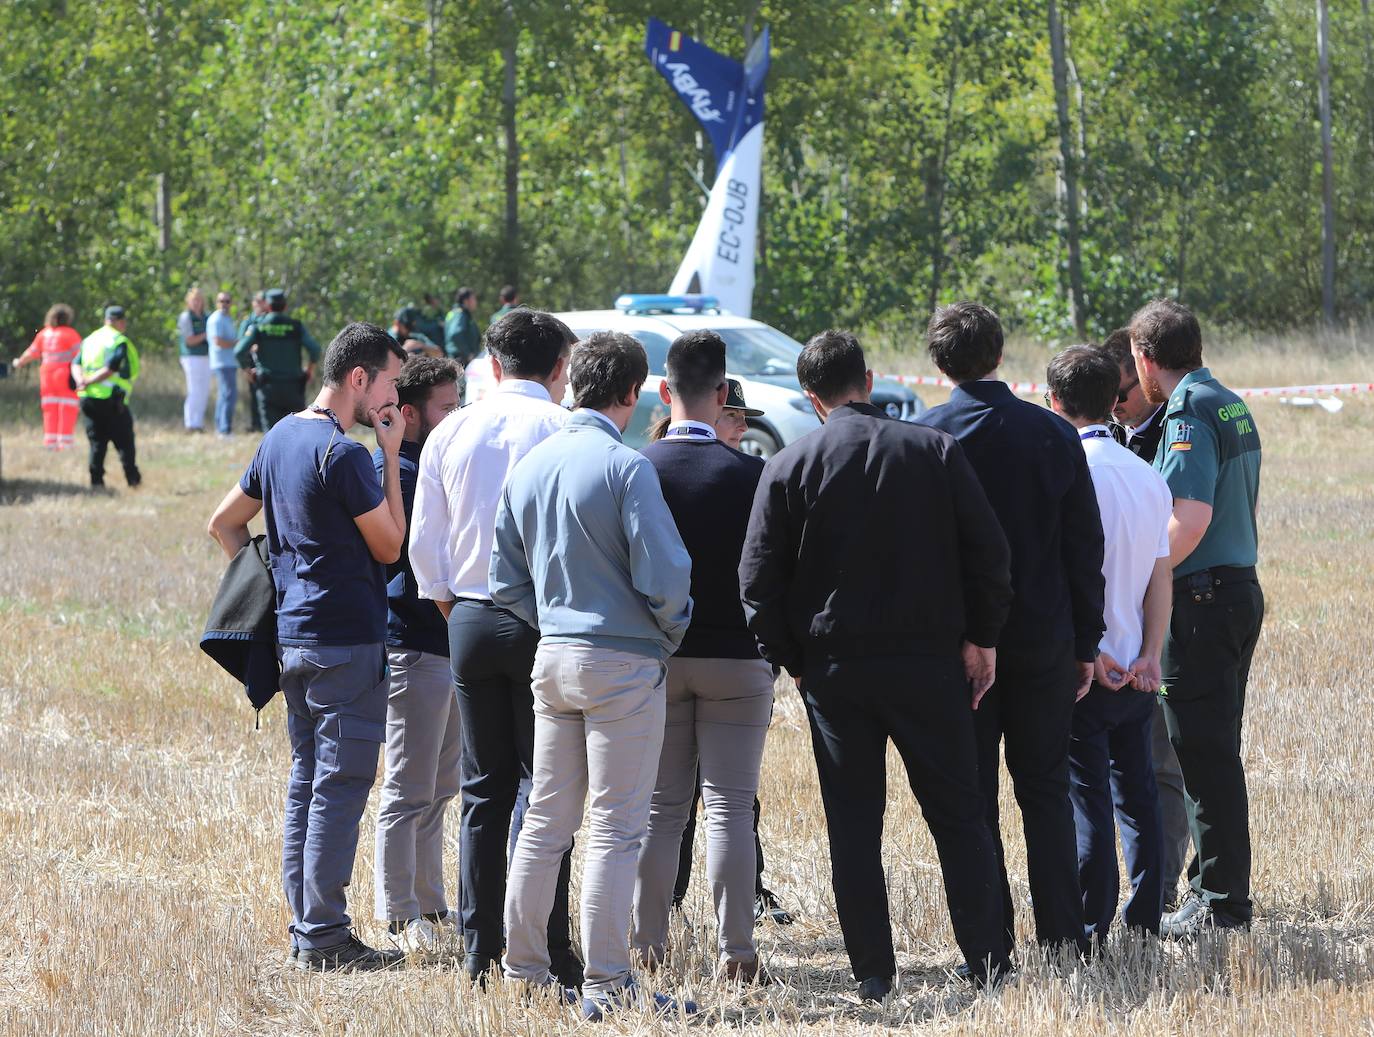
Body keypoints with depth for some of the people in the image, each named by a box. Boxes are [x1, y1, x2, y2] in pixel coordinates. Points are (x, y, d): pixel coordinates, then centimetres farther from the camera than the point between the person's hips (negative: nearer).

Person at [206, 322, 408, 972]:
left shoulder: (281, 437, 12)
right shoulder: (344, 453, -16)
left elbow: (224, 523, 19)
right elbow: (389, 546, -9)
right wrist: (391, 456, -6)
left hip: (291, 637, 9)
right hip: (346, 641, -9)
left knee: (306, 782, 13)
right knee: (341, 787, -6)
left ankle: (304, 930, 16)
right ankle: (324, 939, -5)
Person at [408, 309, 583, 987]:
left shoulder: (450, 433, 6)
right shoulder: (564, 431, -8)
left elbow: (424, 543, 8)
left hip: (469, 621, 4)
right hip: (546, 622, -4)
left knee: (484, 789, 10)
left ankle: (479, 949, 11)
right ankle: (549, 951, -4)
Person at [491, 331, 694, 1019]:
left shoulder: (527, 468, 7)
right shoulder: (624, 467, -14)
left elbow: (506, 581, 12)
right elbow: (662, 574, -17)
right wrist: (671, 635, 1)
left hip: (552, 657, 7)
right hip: (624, 662, -7)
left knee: (545, 822, 14)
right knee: (616, 830, -3)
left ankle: (523, 969, 18)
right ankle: (606, 984, -3)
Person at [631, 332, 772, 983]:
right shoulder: (749, 474, -10)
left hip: (655, 659, 2)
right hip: (735, 660, -2)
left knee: (658, 808, 9)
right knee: (730, 808, 1)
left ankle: (648, 943, 10)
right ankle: (735, 950, -2)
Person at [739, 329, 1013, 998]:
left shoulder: (788, 468, -2)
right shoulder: (934, 451, -2)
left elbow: (759, 581, -3)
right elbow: (987, 551, -2)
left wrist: (791, 660, 8)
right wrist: (980, 638, 7)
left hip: (833, 667, 0)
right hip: (929, 662, 0)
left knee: (853, 823, 6)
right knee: (958, 815, 8)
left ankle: (872, 974, 5)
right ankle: (987, 961, 6)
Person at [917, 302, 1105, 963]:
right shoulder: (1055, 435, -1)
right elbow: (1086, 548, 3)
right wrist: (1085, 643, 10)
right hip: (1044, 639, 2)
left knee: (971, 800, 4)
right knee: (1046, 791, 11)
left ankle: (990, 947, 3)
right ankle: (1063, 940, 9)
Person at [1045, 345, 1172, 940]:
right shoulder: (1149, 478, 8)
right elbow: (1161, 577, 6)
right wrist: (1150, 656, 2)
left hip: (1083, 670, -6)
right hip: (1136, 670, 6)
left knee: (1085, 799, -3)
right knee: (1136, 793, 12)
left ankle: (1089, 931, -1)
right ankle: (1145, 922, 16)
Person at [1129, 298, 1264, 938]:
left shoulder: (1189, 415, -15)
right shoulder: (1234, 407, 14)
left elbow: (1191, 519, -24)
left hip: (1201, 597, -9)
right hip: (1241, 588, 9)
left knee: (1205, 754, -5)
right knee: (1217, 751, 16)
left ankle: (1221, 903, -2)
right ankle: (1216, 886, 23)